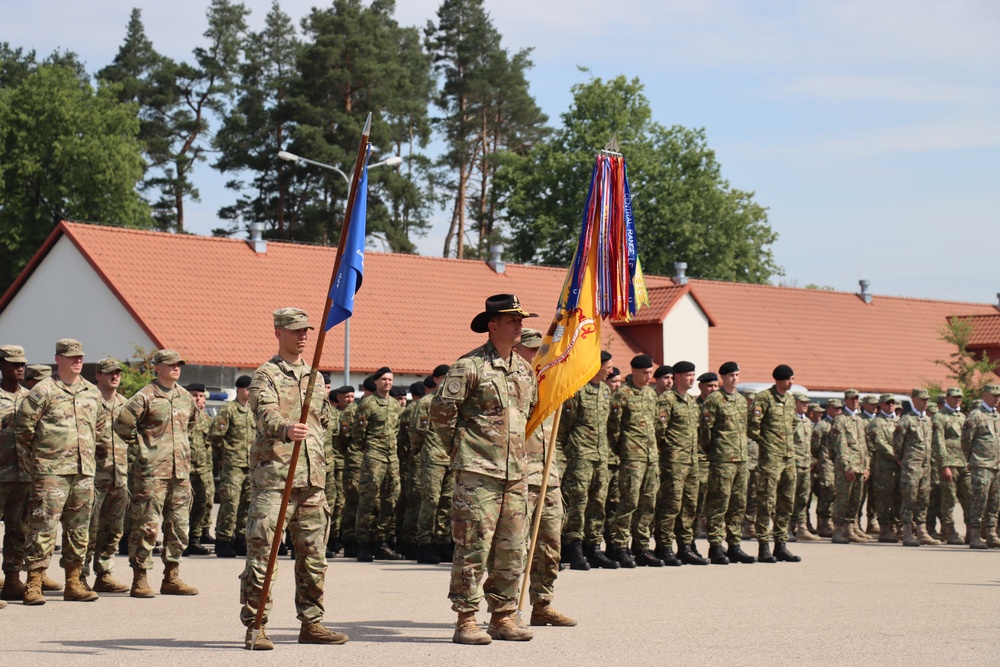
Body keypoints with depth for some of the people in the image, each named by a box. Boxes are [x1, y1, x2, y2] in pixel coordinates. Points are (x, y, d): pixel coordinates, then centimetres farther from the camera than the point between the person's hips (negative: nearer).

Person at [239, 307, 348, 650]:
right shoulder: (265, 375, -2)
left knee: (313, 556, 9)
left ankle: (311, 624, 17)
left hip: (311, 479, 6)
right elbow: (266, 415, -20)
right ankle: (255, 628, -4)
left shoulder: (315, 377, 18)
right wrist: (286, 429, -40)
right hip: (273, 478, -6)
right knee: (262, 554, -7)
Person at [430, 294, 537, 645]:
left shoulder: (525, 369, 14)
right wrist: (460, 448, 0)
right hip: (478, 471, -7)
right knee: (474, 547, -7)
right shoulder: (470, 365, -8)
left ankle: (503, 617, 17)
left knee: (511, 549, 8)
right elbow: (440, 410, -9)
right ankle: (466, 620, -2)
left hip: (515, 471, 7)